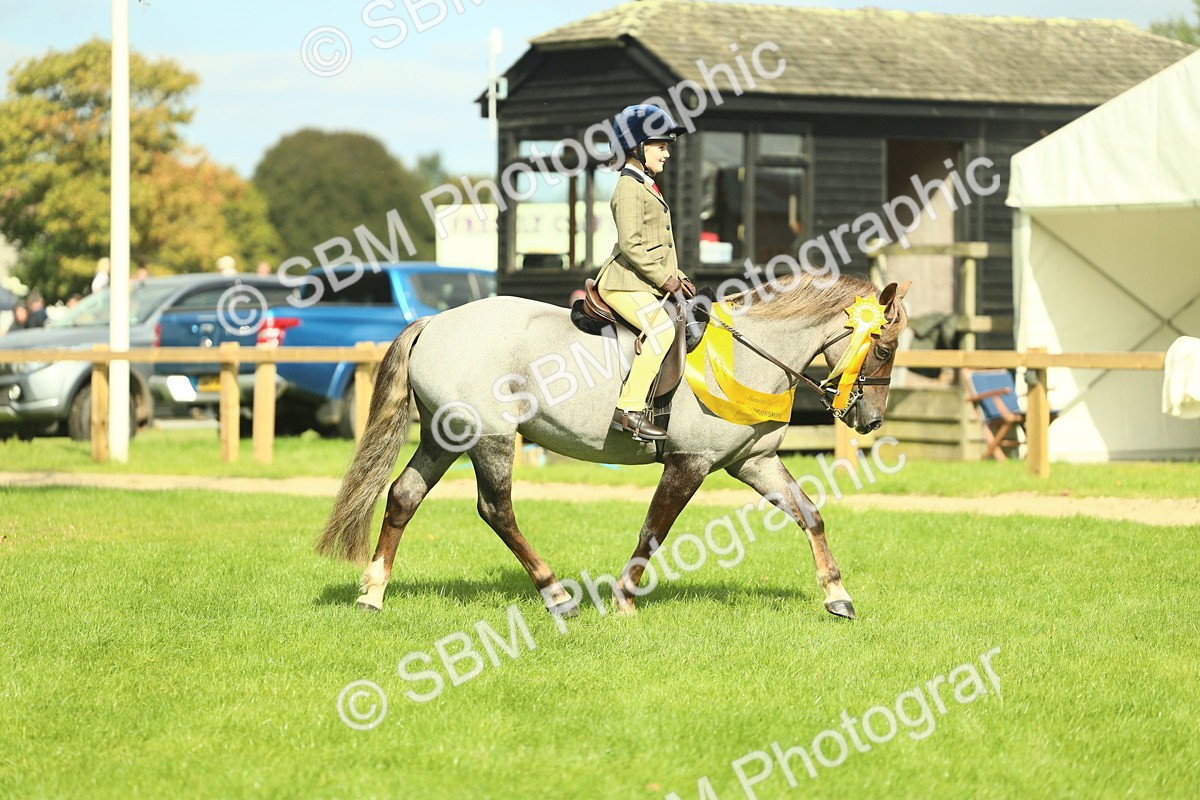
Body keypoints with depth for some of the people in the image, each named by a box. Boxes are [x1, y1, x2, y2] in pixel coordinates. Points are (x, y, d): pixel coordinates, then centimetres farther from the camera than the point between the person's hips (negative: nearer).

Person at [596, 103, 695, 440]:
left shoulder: (646, 186, 21)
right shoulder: (629, 188, -11)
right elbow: (631, 245, -20)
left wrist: (676, 276, 14)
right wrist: (663, 278, -17)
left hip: (648, 283, 11)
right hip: (625, 283, -11)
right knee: (661, 328, -29)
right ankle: (629, 410, -31)